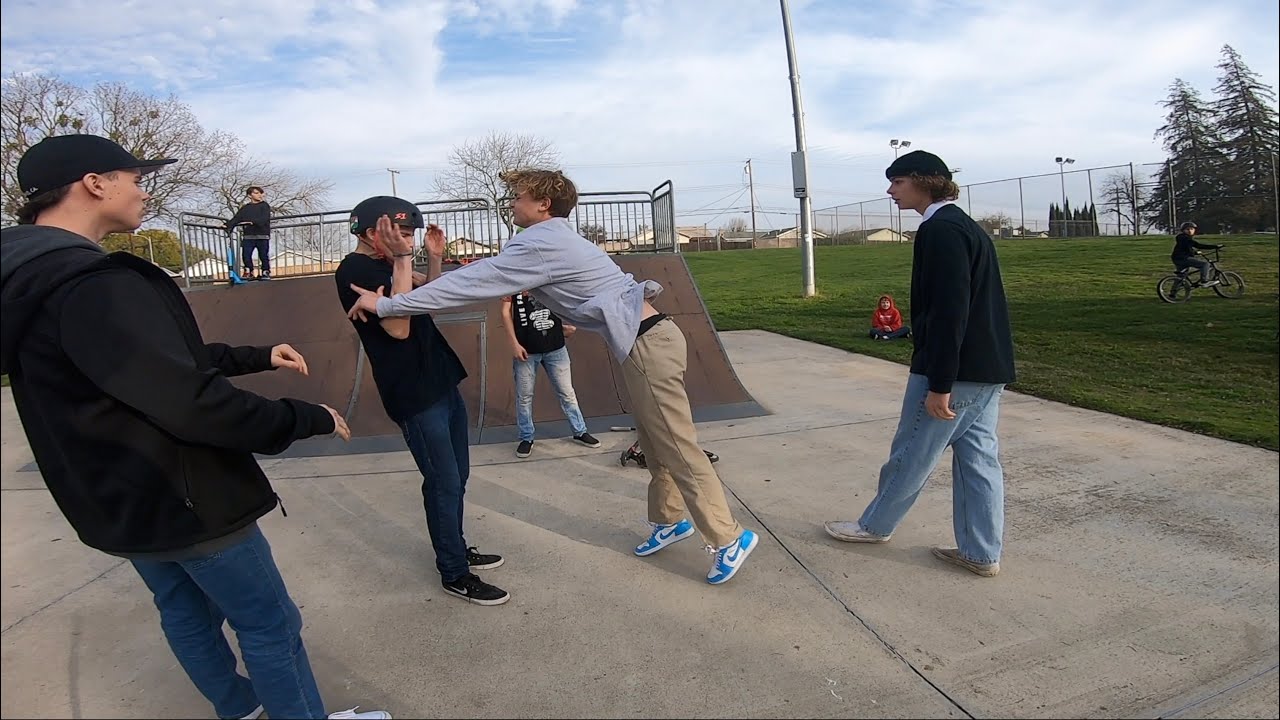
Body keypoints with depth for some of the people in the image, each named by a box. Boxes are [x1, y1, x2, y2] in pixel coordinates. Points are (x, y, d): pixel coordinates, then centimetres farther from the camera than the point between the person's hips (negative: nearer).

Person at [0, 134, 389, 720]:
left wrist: (257, 357, 14)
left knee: (185, 612, 25)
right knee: (269, 623, 5)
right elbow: (193, 404, -32)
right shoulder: (93, 285, -29)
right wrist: (310, 418, -20)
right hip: (182, 500, -11)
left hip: (120, 500, 11)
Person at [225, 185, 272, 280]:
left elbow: (264, 219, -12)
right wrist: (229, 226, -10)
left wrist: (252, 222, -26)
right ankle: (248, 272, 13)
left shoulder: (265, 206, 4)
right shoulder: (245, 208, 14)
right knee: (246, 255, -4)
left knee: (264, 256, -1)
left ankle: (266, 273, 14)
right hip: (248, 236, 3)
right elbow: (236, 218, 7)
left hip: (262, 236, -3)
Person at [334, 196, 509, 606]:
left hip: (442, 383, 9)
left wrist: (434, 258, 8)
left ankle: (456, 550, 32)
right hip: (415, 395, -9)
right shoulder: (355, 270, -14)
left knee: (456, 478, 16)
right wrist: (402, 261, -24)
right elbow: (399, 327, -25)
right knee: (444, 484, -3)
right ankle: (454, 575, 11)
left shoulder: (383, 264, 13)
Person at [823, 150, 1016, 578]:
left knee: (911, 455, 6)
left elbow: (949, 312, -23)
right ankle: (981, 553, 21)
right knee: (978, 458, 12)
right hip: (988, 369, 10)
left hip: (954, 370, -10)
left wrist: (939, 385, -22)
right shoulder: (965, 225, 16)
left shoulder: (940, 230, -16)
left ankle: (876, 526, 23)